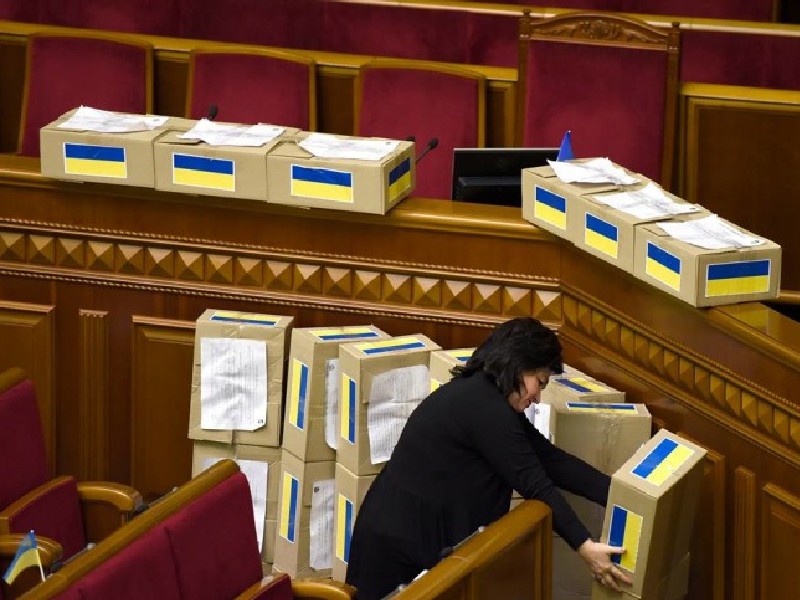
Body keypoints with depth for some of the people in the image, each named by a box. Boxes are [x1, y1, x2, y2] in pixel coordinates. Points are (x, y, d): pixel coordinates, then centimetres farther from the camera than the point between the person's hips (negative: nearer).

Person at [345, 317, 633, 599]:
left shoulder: (487, 396, 8)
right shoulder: (484, 406, -22)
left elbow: (552, 460, 4)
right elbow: (534, 483, -23)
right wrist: (584, 546, -23)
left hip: (418, 530, 10)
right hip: (403, 539, -10)